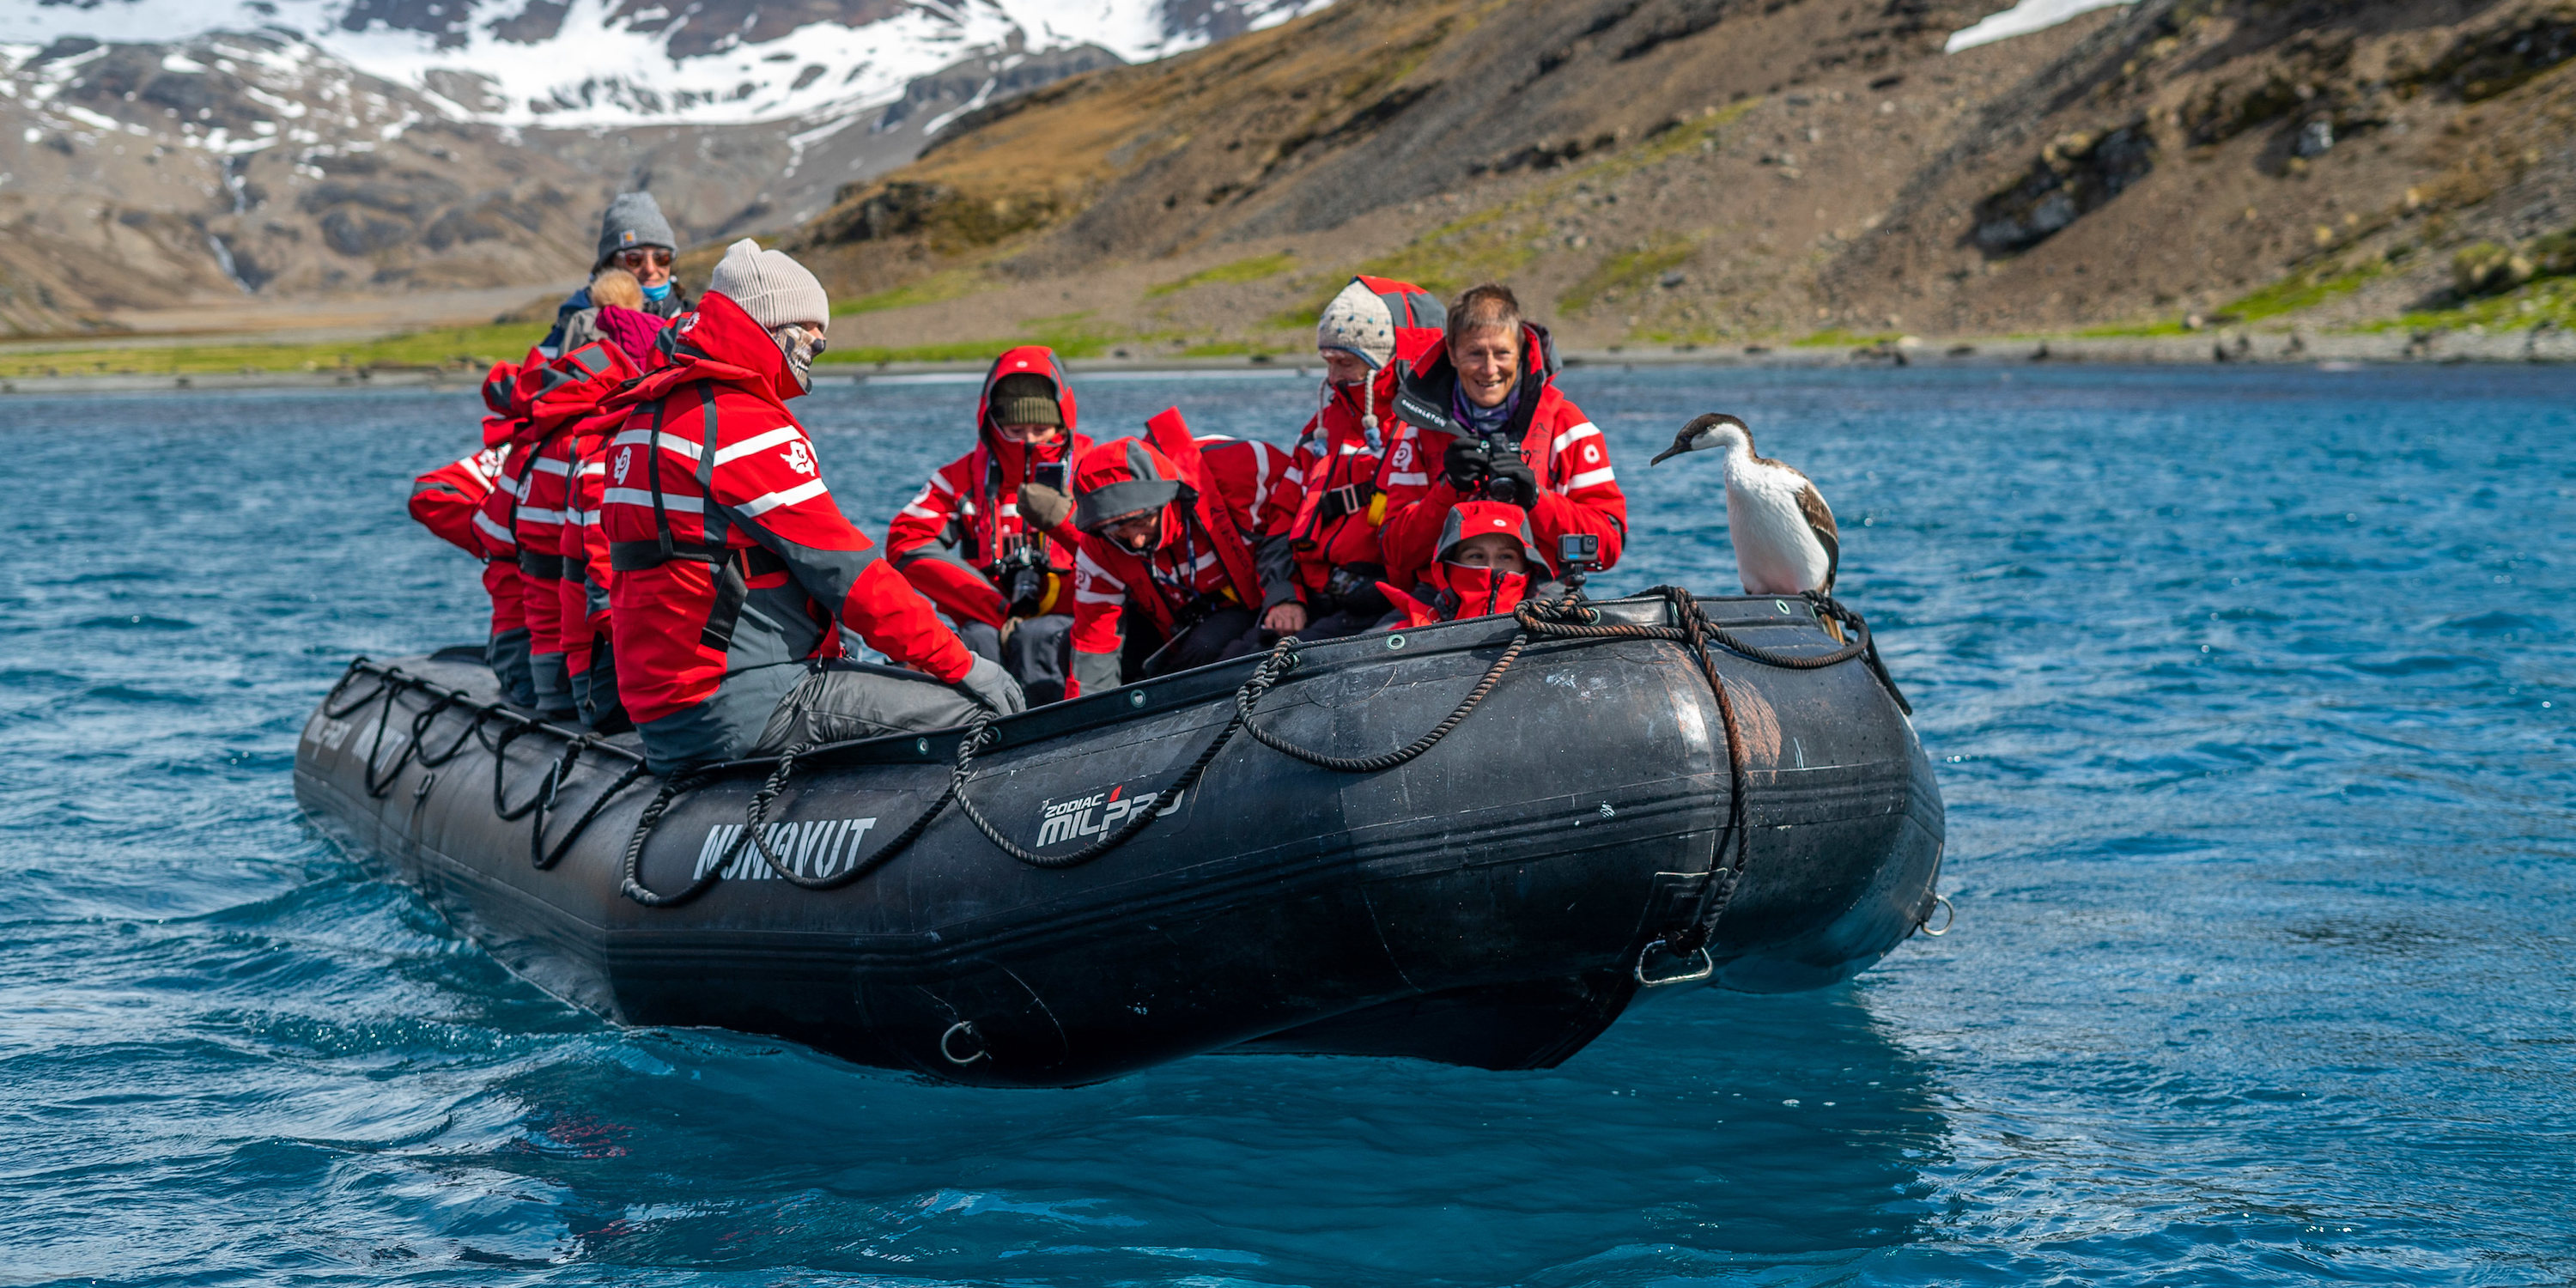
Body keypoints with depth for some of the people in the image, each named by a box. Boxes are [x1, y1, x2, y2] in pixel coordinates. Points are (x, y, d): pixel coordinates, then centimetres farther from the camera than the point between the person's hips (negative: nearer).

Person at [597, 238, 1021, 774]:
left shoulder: (646, 417, 18)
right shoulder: (748, 426, -13)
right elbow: (844, 569, -14)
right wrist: (961, 664, -9)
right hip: (741, 709, -10)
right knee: (981, 714, -14)